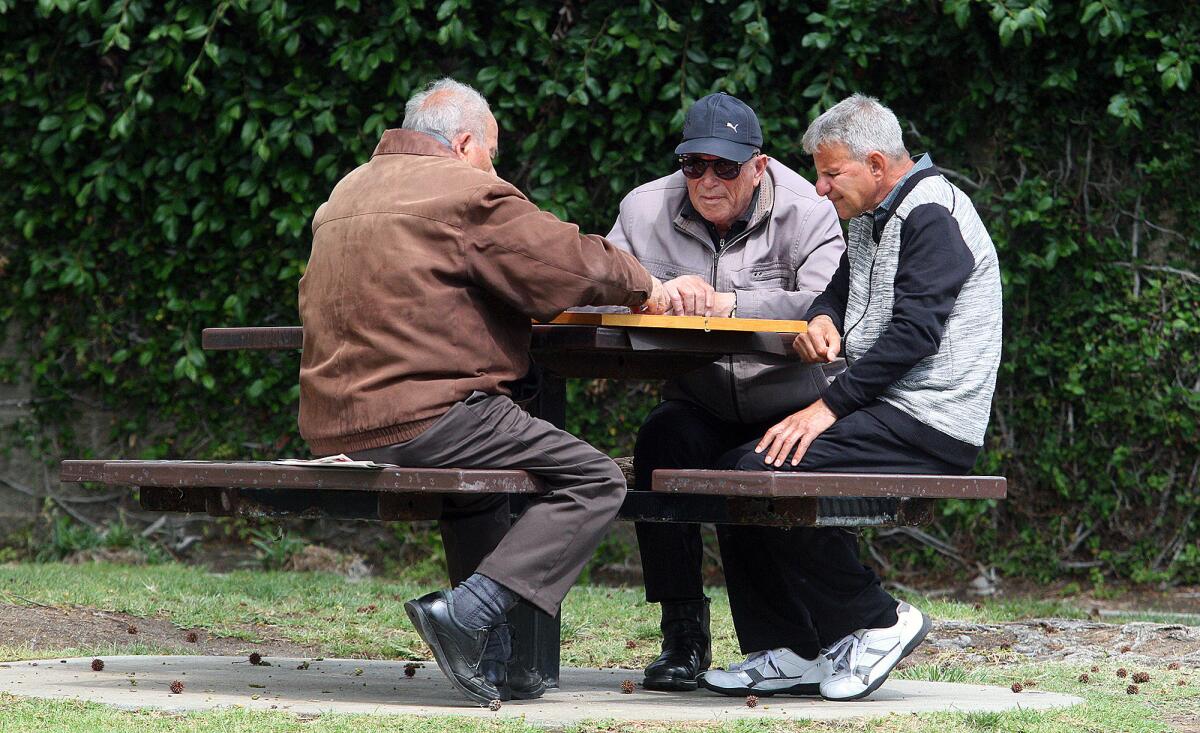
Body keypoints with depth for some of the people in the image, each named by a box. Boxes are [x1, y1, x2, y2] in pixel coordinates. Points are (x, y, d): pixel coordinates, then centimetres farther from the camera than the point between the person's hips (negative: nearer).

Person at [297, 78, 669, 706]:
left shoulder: (345, 194, 20)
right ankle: (466, 613, -16)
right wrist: (640, 285, 13)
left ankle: (492, 657, 27)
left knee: (479, 476, 36)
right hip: (422, 415, -9)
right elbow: (572, 264, -6)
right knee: (593, 481, -5)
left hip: (333, 430, 9)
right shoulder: (468, 191, -6)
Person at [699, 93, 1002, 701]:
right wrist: (822, 320, -2)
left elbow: (914, 332, -21)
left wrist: (827, 408, -22)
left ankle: (876, 622, -12)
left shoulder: (933, 216, -12)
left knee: (766, 470, -23)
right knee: (739, 468, 6)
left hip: (931, 424, -10)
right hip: (888, 411, 10)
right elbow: (840, 289, 25)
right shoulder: (871, 220, 19)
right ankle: (795, 650, 4)